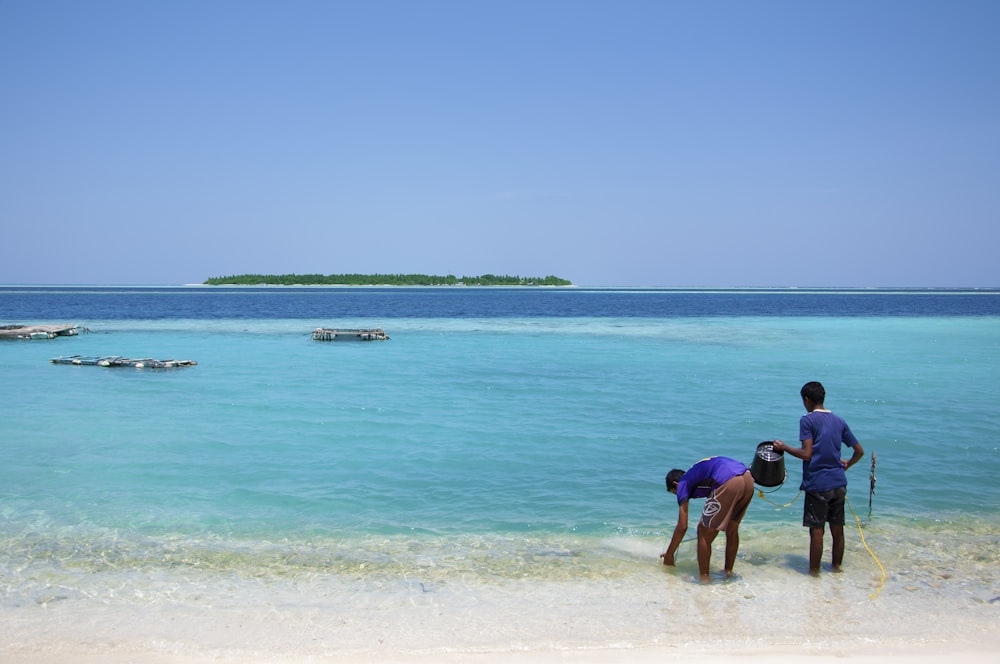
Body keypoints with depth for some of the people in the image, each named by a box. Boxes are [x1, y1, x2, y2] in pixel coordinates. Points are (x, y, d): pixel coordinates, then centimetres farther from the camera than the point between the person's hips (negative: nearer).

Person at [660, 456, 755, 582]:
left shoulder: (683, 483, 17)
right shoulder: (697, 473, 37)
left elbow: (682, 526, 12)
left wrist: (669, 554, 22)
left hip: (729, 484, -8)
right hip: (748, 478, 8)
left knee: (704, 532, 9)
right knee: (732, 530, 27)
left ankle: (704, 578, 12)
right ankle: (728, 572, 38)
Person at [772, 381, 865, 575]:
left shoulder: (807, 420, -8)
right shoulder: (839, 421, 11)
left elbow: (806, 454, -15)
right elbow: (859, 451, 14)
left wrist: (783, 447, -3)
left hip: (817, 484, -6)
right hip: (839, 483, 6)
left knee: (816, 530, 1)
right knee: (837, 528, 14)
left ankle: (814, 571, 7)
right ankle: (837, 566, 25)